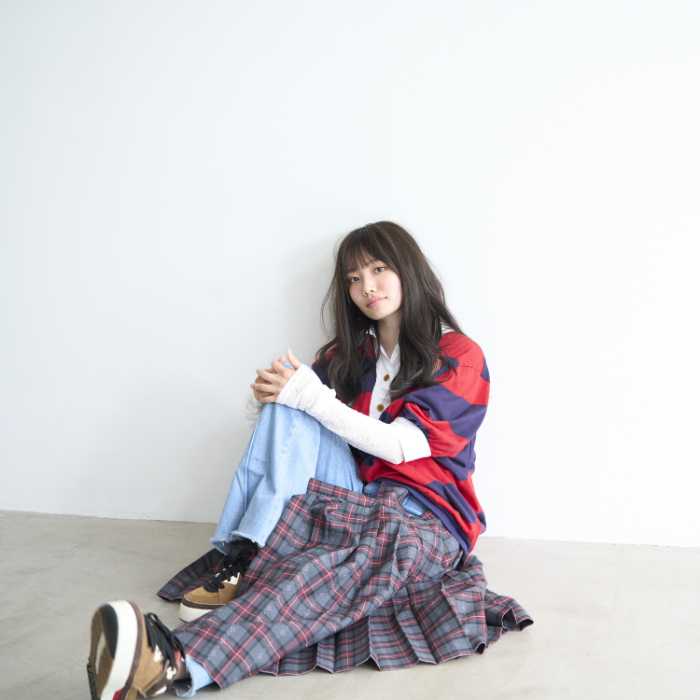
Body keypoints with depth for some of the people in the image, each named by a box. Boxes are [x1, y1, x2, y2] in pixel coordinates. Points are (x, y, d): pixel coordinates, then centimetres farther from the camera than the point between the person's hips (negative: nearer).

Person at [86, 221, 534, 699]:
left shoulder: (459, 356, -1)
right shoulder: (349, 352, 16)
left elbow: (404, 445, -13)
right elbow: (298, 423, 10)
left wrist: (310, 395, -17)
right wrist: (278, 395, -13)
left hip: (426, 519, -5)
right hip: (356, 500, 5)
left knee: (326, 569, -38)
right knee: (288, 410, -19)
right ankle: (240, 559, -32)